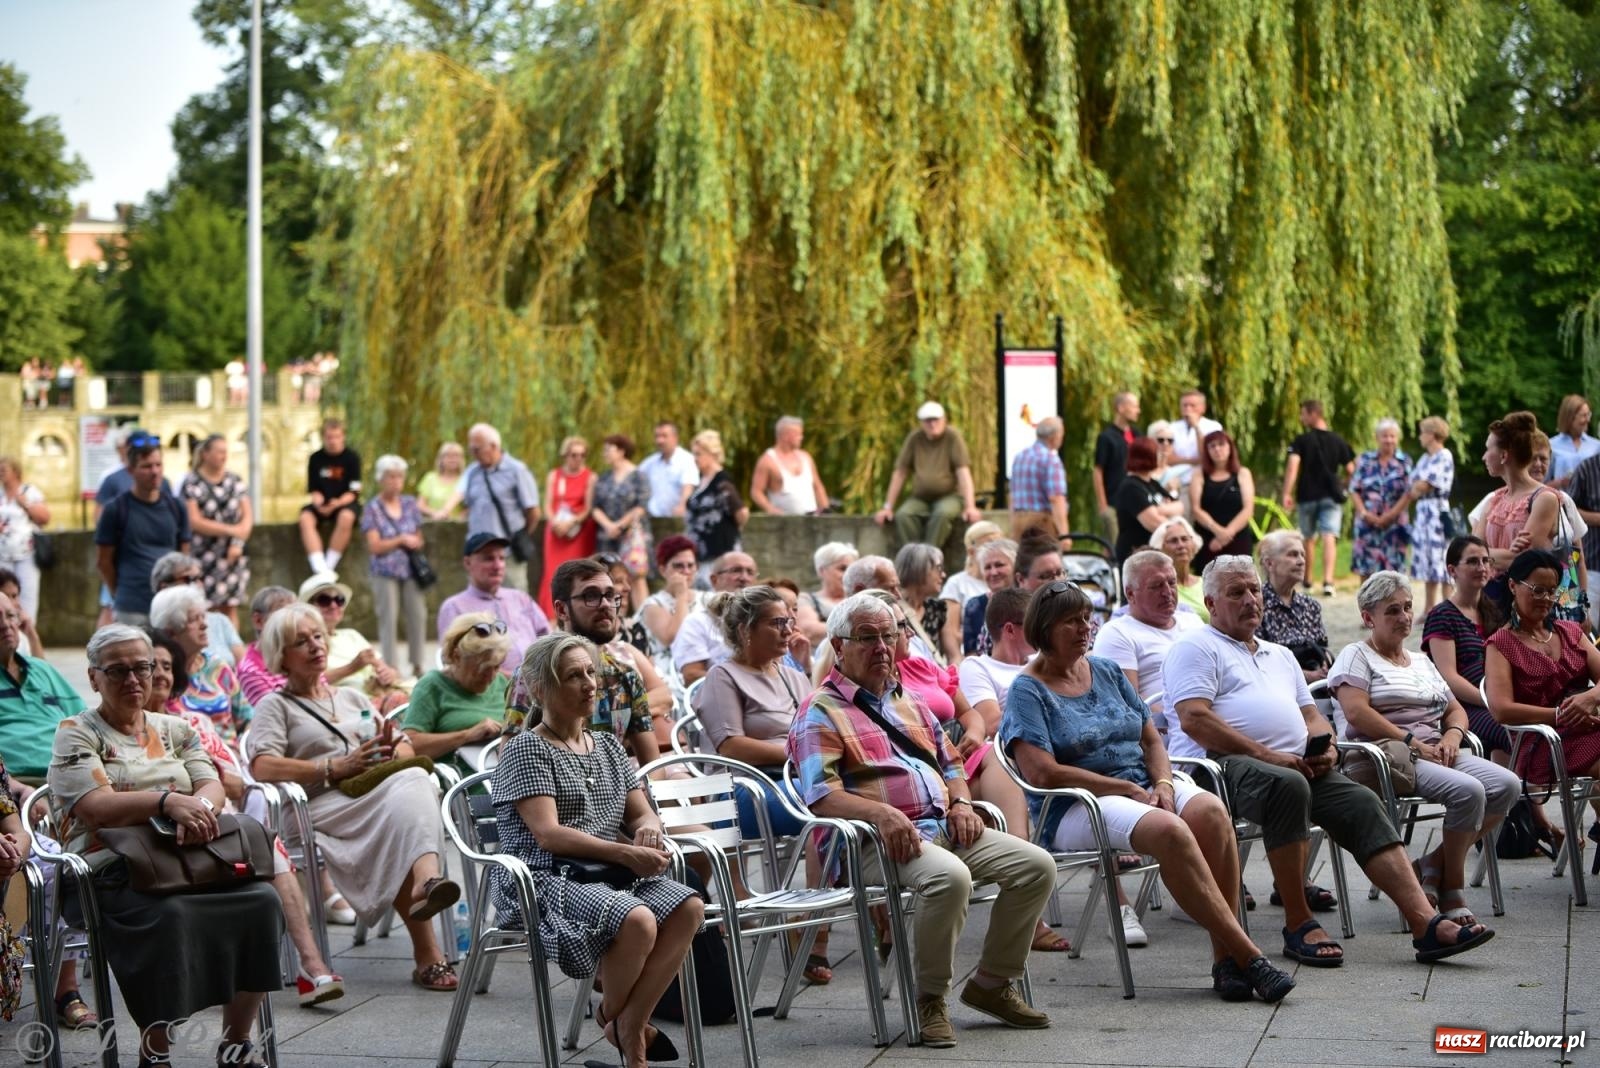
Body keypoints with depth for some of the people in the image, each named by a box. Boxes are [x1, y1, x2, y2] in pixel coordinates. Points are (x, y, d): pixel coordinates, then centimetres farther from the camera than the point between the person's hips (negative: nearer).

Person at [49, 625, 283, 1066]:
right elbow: (96, 809, -11)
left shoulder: (174, 729, 22)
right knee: (169, 914, -38)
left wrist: (200, 807, -18)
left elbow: (213, 787, 8)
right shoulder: (75, 734, 5)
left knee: (262, 900, -23)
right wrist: (168, 802, -25)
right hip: (114, 874, -5)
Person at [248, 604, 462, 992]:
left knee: (415, 779, -32)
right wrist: (336, 767, -11)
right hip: (322, 805, -5)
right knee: (401, 803, -35)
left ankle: (425, 881, -56)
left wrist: (392, 753, -1)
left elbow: (407, 748, 25)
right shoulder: (275, 706, 13)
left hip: (381, 793, 5)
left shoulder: (353, 698, 33)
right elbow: (262, 767, -6)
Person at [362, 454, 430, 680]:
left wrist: (418, 544, -4)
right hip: (385, 571, -4)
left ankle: (418, 666, 10)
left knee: (418, 615, 0)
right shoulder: (372, 509, -2)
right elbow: (374, 546, -7)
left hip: (411, 569, 4)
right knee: (388, 619, -3)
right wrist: (401, 541, -12)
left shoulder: (410, 504, 10)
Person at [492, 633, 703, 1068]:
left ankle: (631, 1023, -13)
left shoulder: (608, 746, 19)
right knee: (636, 920, -34)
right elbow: (548, 834, -14)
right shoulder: (526, 749, -4)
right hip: (546, 877, -7)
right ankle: (612, 1016, -4)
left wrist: (649, 827, -9)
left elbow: (640, 812, 17)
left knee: (688, 907, -22)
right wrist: (624, 853, -23)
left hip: (610, 874, 7)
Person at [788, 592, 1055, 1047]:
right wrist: (881, 812, -28)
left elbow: (951, 764, 31)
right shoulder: (821, 712, 1)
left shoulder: (909, 702, 26)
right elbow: (821, 796, -12)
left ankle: (993, 983, 5)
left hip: (945, 826, 8)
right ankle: (929, 999, -17)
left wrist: (961, 801, 8)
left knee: (1037, 865, -9)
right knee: (950, 877, -37)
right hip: (883, 838, -8)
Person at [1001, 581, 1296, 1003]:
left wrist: (1162, 783, -4)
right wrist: (1128, 789, -11)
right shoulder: (1027, 691, -1)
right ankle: (1247, 956, -33)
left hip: (1143, 787, 6)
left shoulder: (1108, 672, 19)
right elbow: (1042, 772, -12)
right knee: (1169, 830, -35)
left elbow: (1151, 739, 19)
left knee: (1211, 811, -27)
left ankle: (1225, 958, -29)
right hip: (1075, 809, -6)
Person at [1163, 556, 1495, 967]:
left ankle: (1424, 923, -28)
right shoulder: (1196, 648, 6)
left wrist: (1325, 747, 2)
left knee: (1362, 803, -16)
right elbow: (1194, 719, -9)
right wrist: (1265, 754, -15)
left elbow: (1312, 716, 28)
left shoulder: (1280, 656, 31)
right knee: (1287, 785, -38)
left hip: (1297, 765, 7)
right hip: (1223, 764, -7)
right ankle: (1298, 925, -30)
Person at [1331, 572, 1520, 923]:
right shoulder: (1356, 656, 4)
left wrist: (1452, 735, 1)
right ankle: (1453, 885, -13)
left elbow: (1456, 710, 26)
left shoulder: (1421, 662, 28)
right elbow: (1355, 711, -12)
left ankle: (1437, 863, -8)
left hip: (1436, 752, 8)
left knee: (1507, 785, -16)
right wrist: (1411, 742, -16)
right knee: (1467, 790, -31)